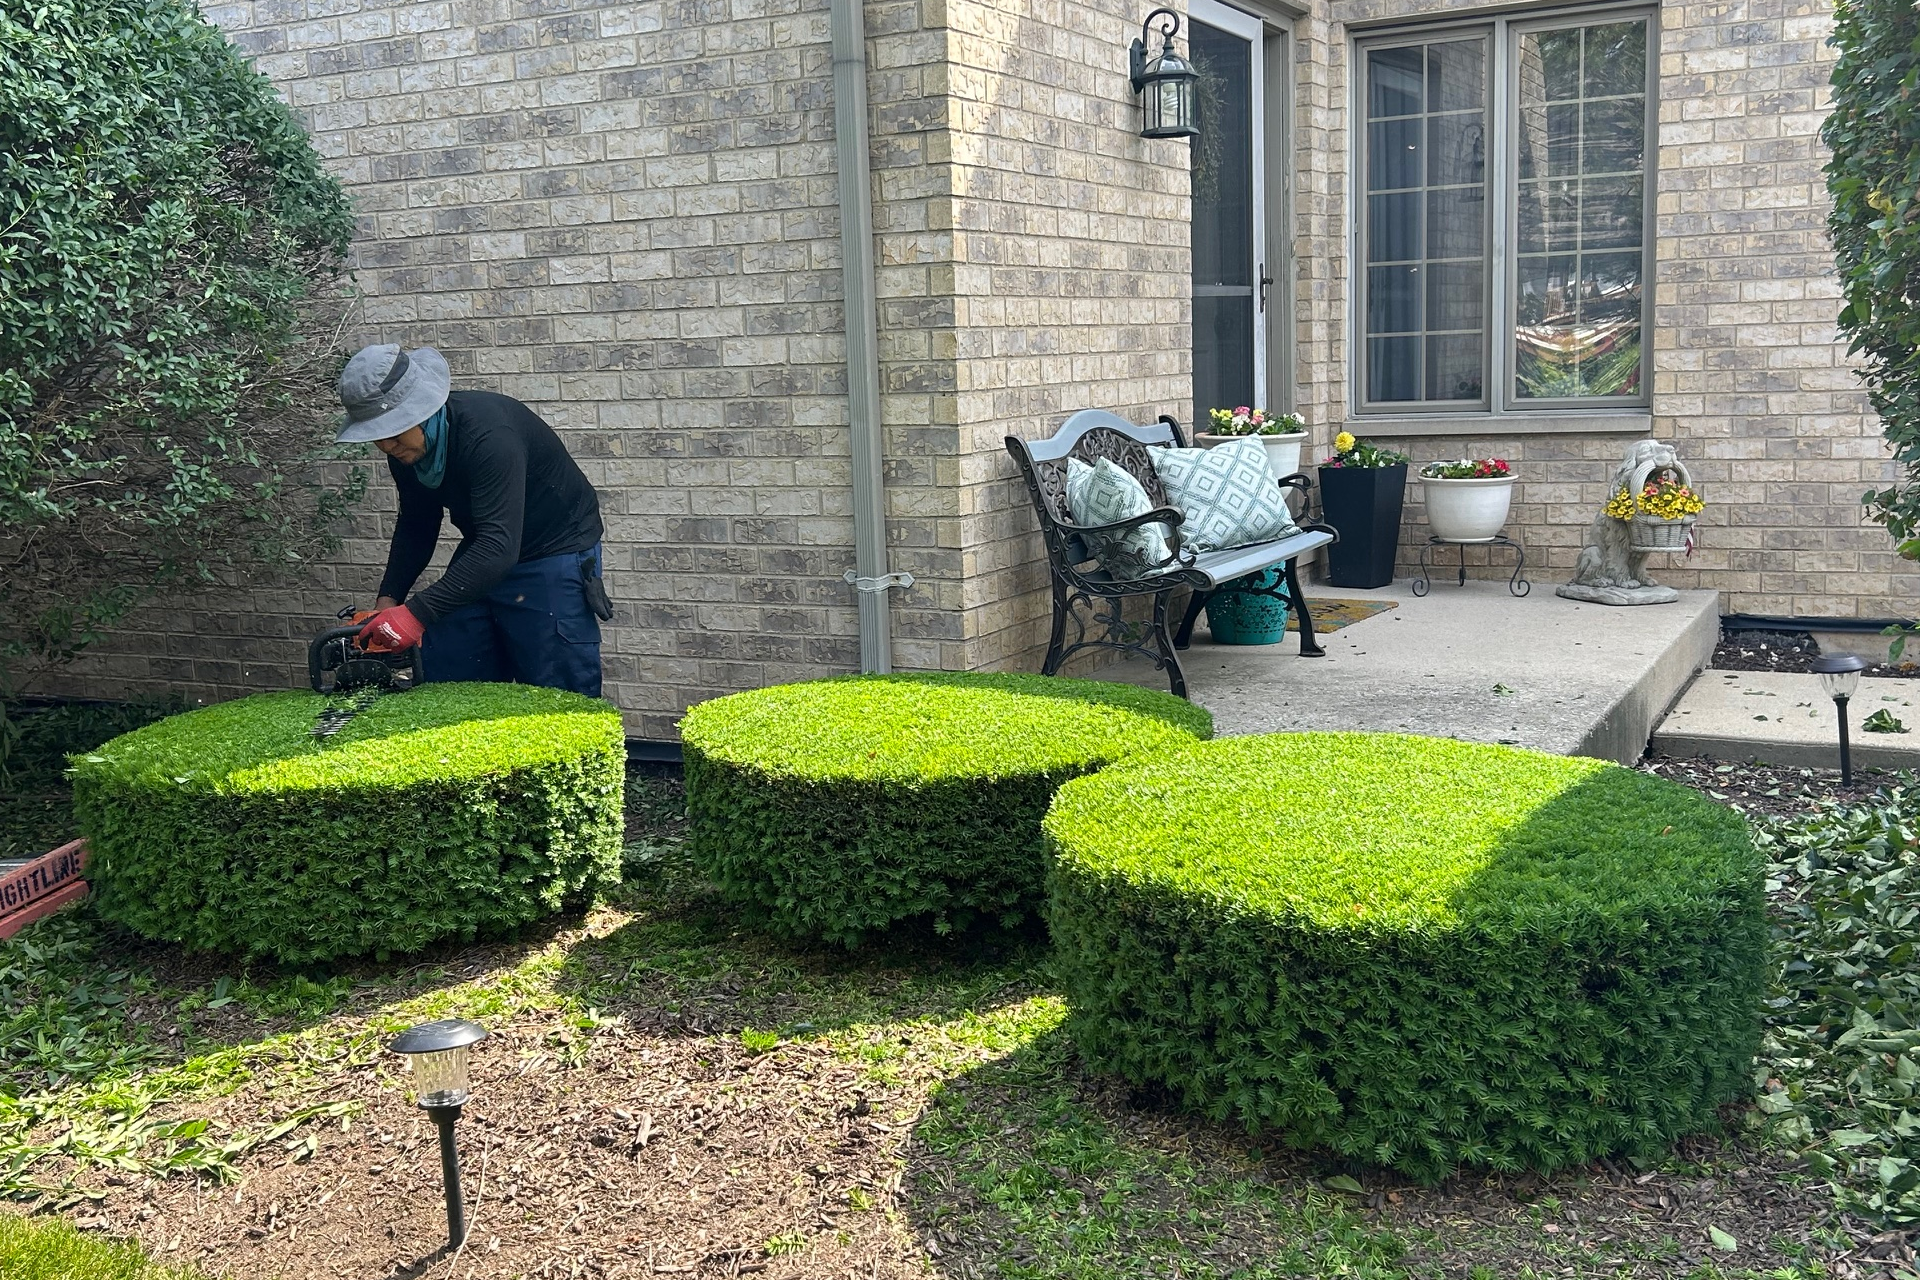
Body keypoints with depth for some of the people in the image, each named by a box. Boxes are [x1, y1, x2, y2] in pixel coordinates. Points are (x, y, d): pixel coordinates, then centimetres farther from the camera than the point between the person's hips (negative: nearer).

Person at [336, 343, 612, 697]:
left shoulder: (488, 434, -32)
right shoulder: (404, 449, -6)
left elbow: (499, 546, -38)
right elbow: (416, 527, 11)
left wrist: (417, 614, -40)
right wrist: (389, 600, -2)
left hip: (555, 552, -8)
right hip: (482, 560, 8)